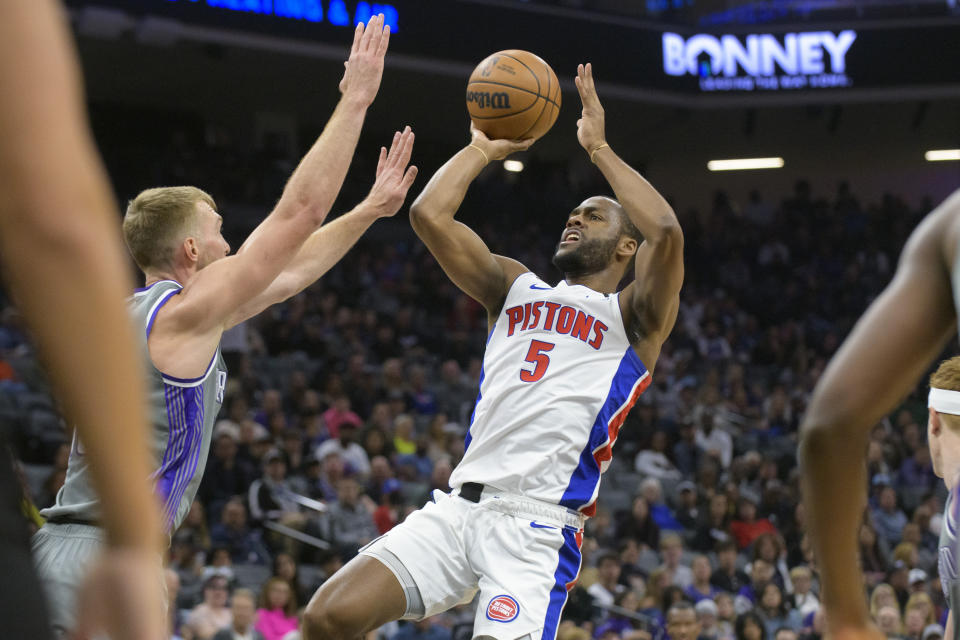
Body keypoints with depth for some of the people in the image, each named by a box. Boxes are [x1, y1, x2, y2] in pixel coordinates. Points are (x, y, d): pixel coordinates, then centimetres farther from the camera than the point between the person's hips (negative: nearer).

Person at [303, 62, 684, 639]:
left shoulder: (635, 317, 7)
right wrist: (486, 146, 17)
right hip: (457, 507, 5)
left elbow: (667, 232, -13)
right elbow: (429, 213, 11)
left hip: (537, 529, -5)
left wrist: (599, 148, -4)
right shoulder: (516, 287, 22)